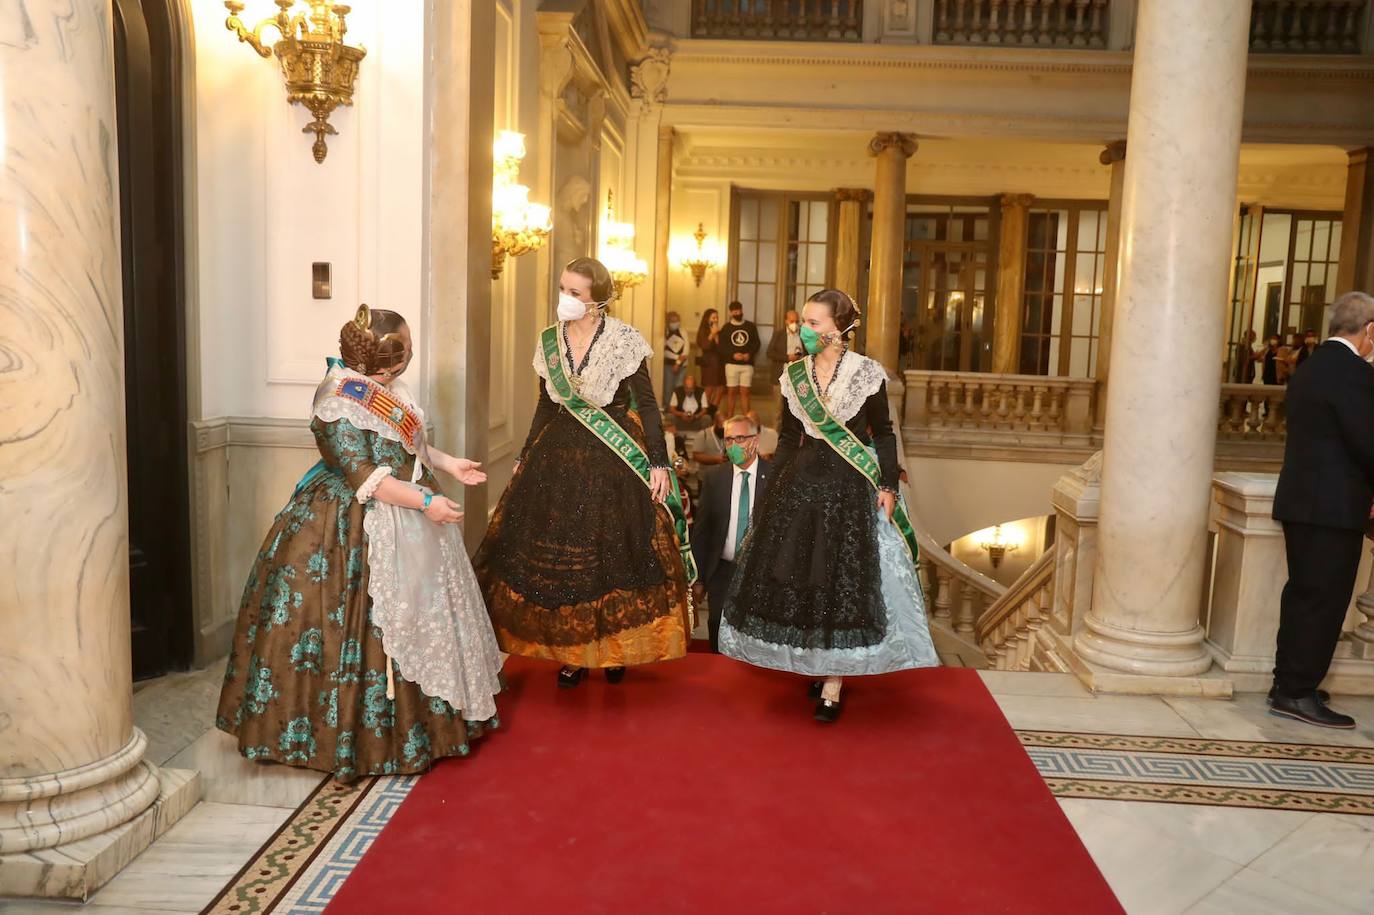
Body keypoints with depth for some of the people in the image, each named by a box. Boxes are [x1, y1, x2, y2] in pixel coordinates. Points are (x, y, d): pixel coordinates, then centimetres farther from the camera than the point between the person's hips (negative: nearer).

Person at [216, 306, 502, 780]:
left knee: (413, 616, 17)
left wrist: (448, 463, 15)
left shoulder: (379, 387, 4)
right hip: (356, 530, -10)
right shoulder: (340, 406, -24)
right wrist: (425, 502, -25)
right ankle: (355, 739, 14)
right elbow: (366, 478, -25)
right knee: (369, 632, -2)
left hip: (403, 522, 10)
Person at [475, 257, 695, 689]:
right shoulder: (549, 341, 4)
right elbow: (545, 406, 13)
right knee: (555, 554, 4)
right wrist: (523, 459, 14)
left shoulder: (623, 339, -9)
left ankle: (616, 648, 21)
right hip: (559, 457, 4)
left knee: (615, 553, 3)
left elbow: (647, 403, -7)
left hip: (616, 459, -4)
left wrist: (658, 462, -12)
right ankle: (571, 651, 18)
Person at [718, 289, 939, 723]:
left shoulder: (867, 373, -6)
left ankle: (834, 683, 8)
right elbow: (787, 437, 10)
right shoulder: (794, 374, 4)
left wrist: (888, 487, -8)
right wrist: (772, 490, 8)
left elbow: (883, 434, -1)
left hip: (851, 487, -4)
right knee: (796, 578, 4)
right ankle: (813, 665, 21)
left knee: (843, 580, 0)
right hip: (801, 483, 4)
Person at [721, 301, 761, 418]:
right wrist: (733, 355, -16)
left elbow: (756, 343, 5)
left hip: (747, 364, 0)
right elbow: (722, 347, 0)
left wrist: (749, 354, -12)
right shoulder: (726, 327, 4)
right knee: (731, 392, 2)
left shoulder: (750, 326, 6)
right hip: (731, 364, 0)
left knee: (745, 392, 1)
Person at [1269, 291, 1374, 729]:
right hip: (1334, 507, -9)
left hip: (1300, 499, 9)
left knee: (1303, 594, 15)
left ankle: (1288, 684, 23)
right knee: (1323, 600, -2)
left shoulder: (1311, 367, 13)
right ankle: (1297, 693, 4)